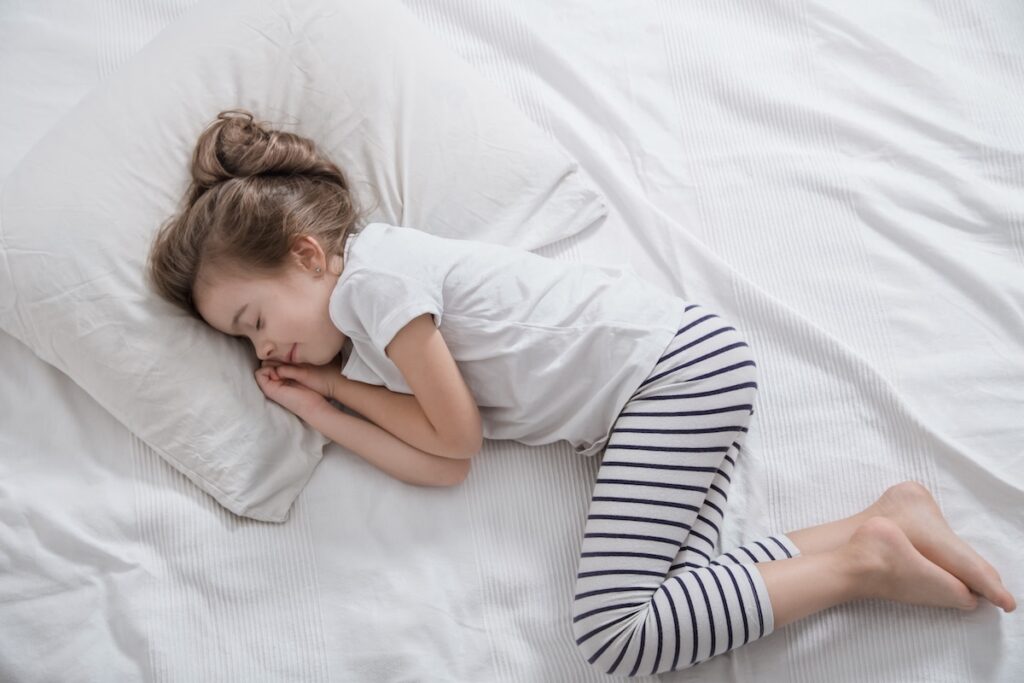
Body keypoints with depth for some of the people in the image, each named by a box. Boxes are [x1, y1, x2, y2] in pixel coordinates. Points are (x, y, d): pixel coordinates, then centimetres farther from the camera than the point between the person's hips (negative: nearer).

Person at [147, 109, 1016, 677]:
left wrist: (339, 383, 6)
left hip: (676, 362, -9)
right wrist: (311, 403, 9)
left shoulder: (373, 273, -10)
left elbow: (457, 435, -7)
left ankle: (860, 559, -7)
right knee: (667, 608, -9)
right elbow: (443, 469, 5)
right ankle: (882, 522, -1)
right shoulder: (367, 334, 17)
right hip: (643, 398, 9)